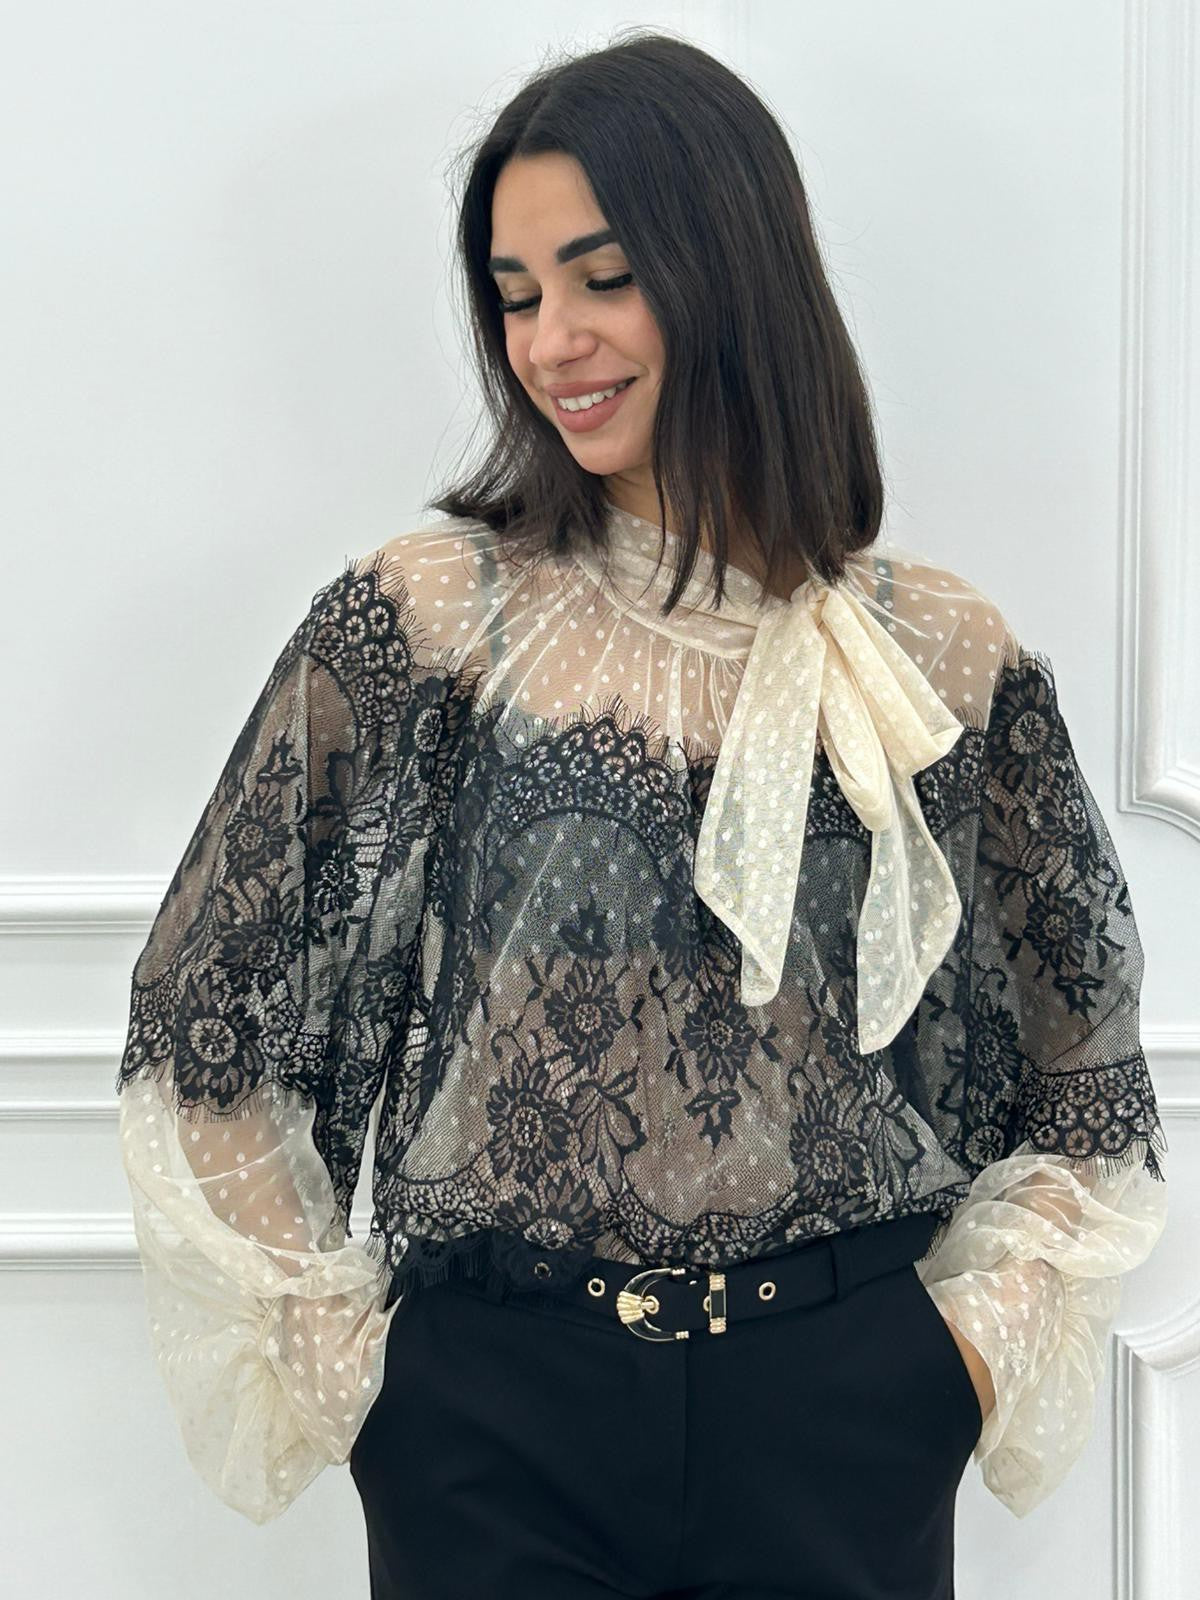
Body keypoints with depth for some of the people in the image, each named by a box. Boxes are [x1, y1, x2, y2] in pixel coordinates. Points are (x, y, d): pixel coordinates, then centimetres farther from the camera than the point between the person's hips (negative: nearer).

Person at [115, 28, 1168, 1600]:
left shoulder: (947, 658, 0)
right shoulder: (417, 618, -5)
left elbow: (1084, 1073, 11)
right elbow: (207, 1024, -1)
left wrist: (980, 1337, 2)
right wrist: (325, 1348, -1)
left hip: (844, 1423, 1)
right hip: (491, 1424, -1)